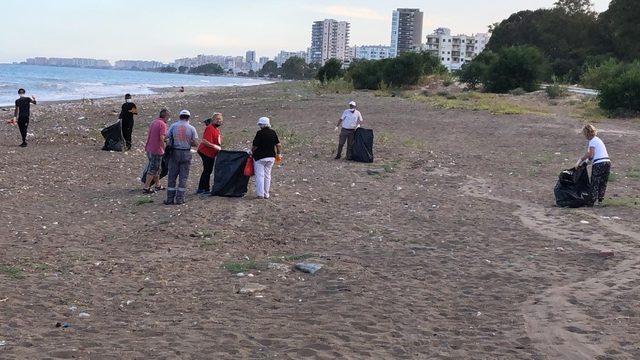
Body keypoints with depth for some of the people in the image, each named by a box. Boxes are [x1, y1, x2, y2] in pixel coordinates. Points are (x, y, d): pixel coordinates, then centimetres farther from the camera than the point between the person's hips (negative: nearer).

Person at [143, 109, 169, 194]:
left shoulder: (153, 122, 11)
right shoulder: (163, 124, -15)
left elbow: (148, 135, 17)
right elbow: (162, 138, -22)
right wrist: (164, 149, -12)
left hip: (149, 149, 8)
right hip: (157, 150, -8)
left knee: (156, 168, 19)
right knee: (153, 169, -1)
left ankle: (158, 185, 29)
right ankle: (146, 188, 2)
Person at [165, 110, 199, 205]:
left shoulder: (173, 126, -1)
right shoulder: (191, 128, -3)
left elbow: (167, 137, 0)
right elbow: (195, 143, -2)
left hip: (174, 152, 1)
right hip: (186, 153, -1)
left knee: (172, 176, 7)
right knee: (183, 177, 6)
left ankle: (170, 198, 7)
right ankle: (179, 199, 5)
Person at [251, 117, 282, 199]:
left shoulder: (260, 133, -14)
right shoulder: (273, 132, 3)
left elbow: (255, 146, -11)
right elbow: (278, 144, 5)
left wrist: (251, 152, 7)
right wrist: (279, 154, 17)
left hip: (260, 157, -6)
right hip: (271, 157, 6)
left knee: (260, 175, -1)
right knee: (267, 175, 12)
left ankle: (260, 194, -5)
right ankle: (266, 194, 15)